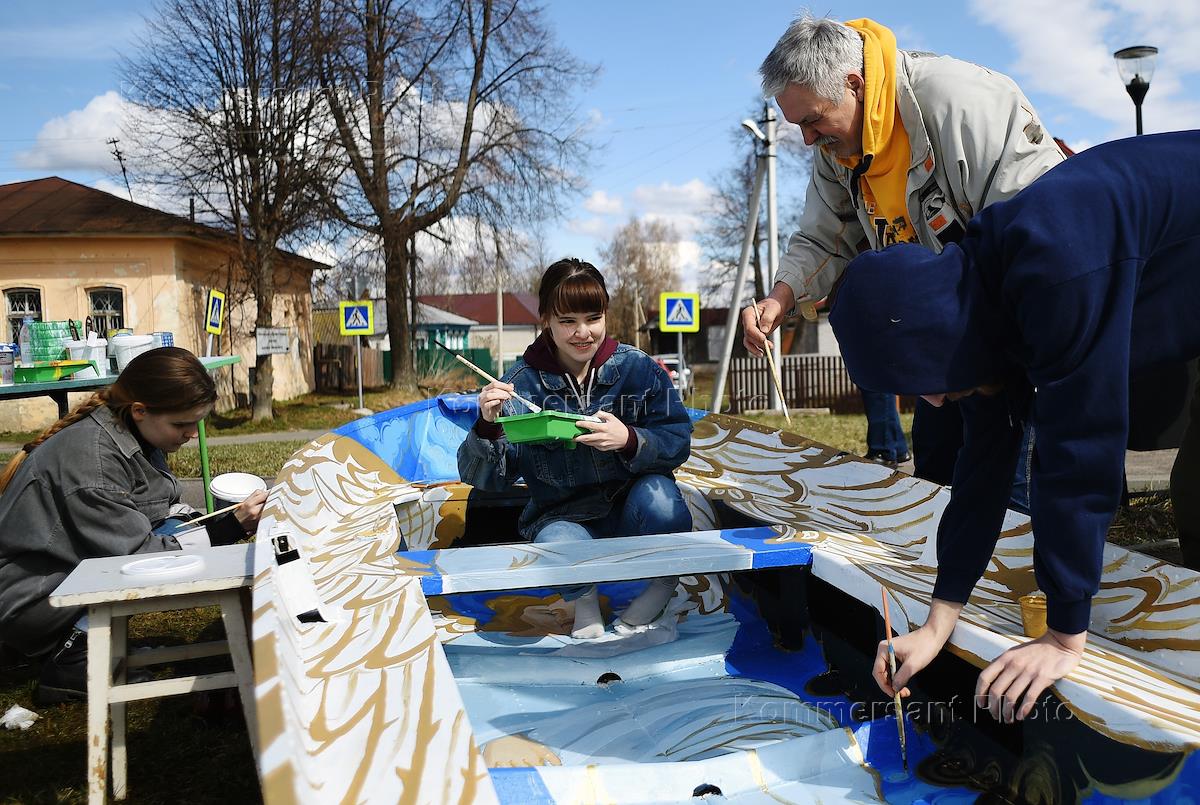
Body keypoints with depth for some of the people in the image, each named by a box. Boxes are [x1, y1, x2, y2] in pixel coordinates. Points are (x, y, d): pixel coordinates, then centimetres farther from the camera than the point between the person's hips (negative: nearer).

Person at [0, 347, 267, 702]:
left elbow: (168, 510, -1)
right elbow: (137, 554, -26)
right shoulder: (91, 456, -28)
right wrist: (231, 527, -26)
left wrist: (235, 518, -17)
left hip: (67, 572, 9)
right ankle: (70, 664, -12)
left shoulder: (131, 436, -1)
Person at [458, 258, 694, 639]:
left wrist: (629, 439, -29)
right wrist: (487, 427, -27)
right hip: (562, 517, -1)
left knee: (658, 495, -32)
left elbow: (678, 442, -9)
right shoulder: (522, 383, -6)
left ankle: (662, 582, 3)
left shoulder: (637, 368, -5)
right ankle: (584, 599, 5)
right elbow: (484, 478, -7)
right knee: (560, 547, -34)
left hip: (630, 508, 1)